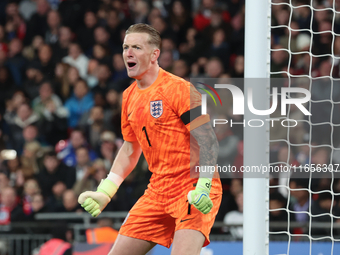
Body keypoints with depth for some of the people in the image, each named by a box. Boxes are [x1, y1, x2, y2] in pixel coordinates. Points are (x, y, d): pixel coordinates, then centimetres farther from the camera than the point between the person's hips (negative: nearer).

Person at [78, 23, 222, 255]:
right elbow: (130, 149, 23)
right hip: (158, 190, 7)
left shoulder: (179, 89, -12)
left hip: (194, 191, -7)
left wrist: (203, 187, -27)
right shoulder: (129, 96, 12)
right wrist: (104, 192, 15)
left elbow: (209, 142, -16)